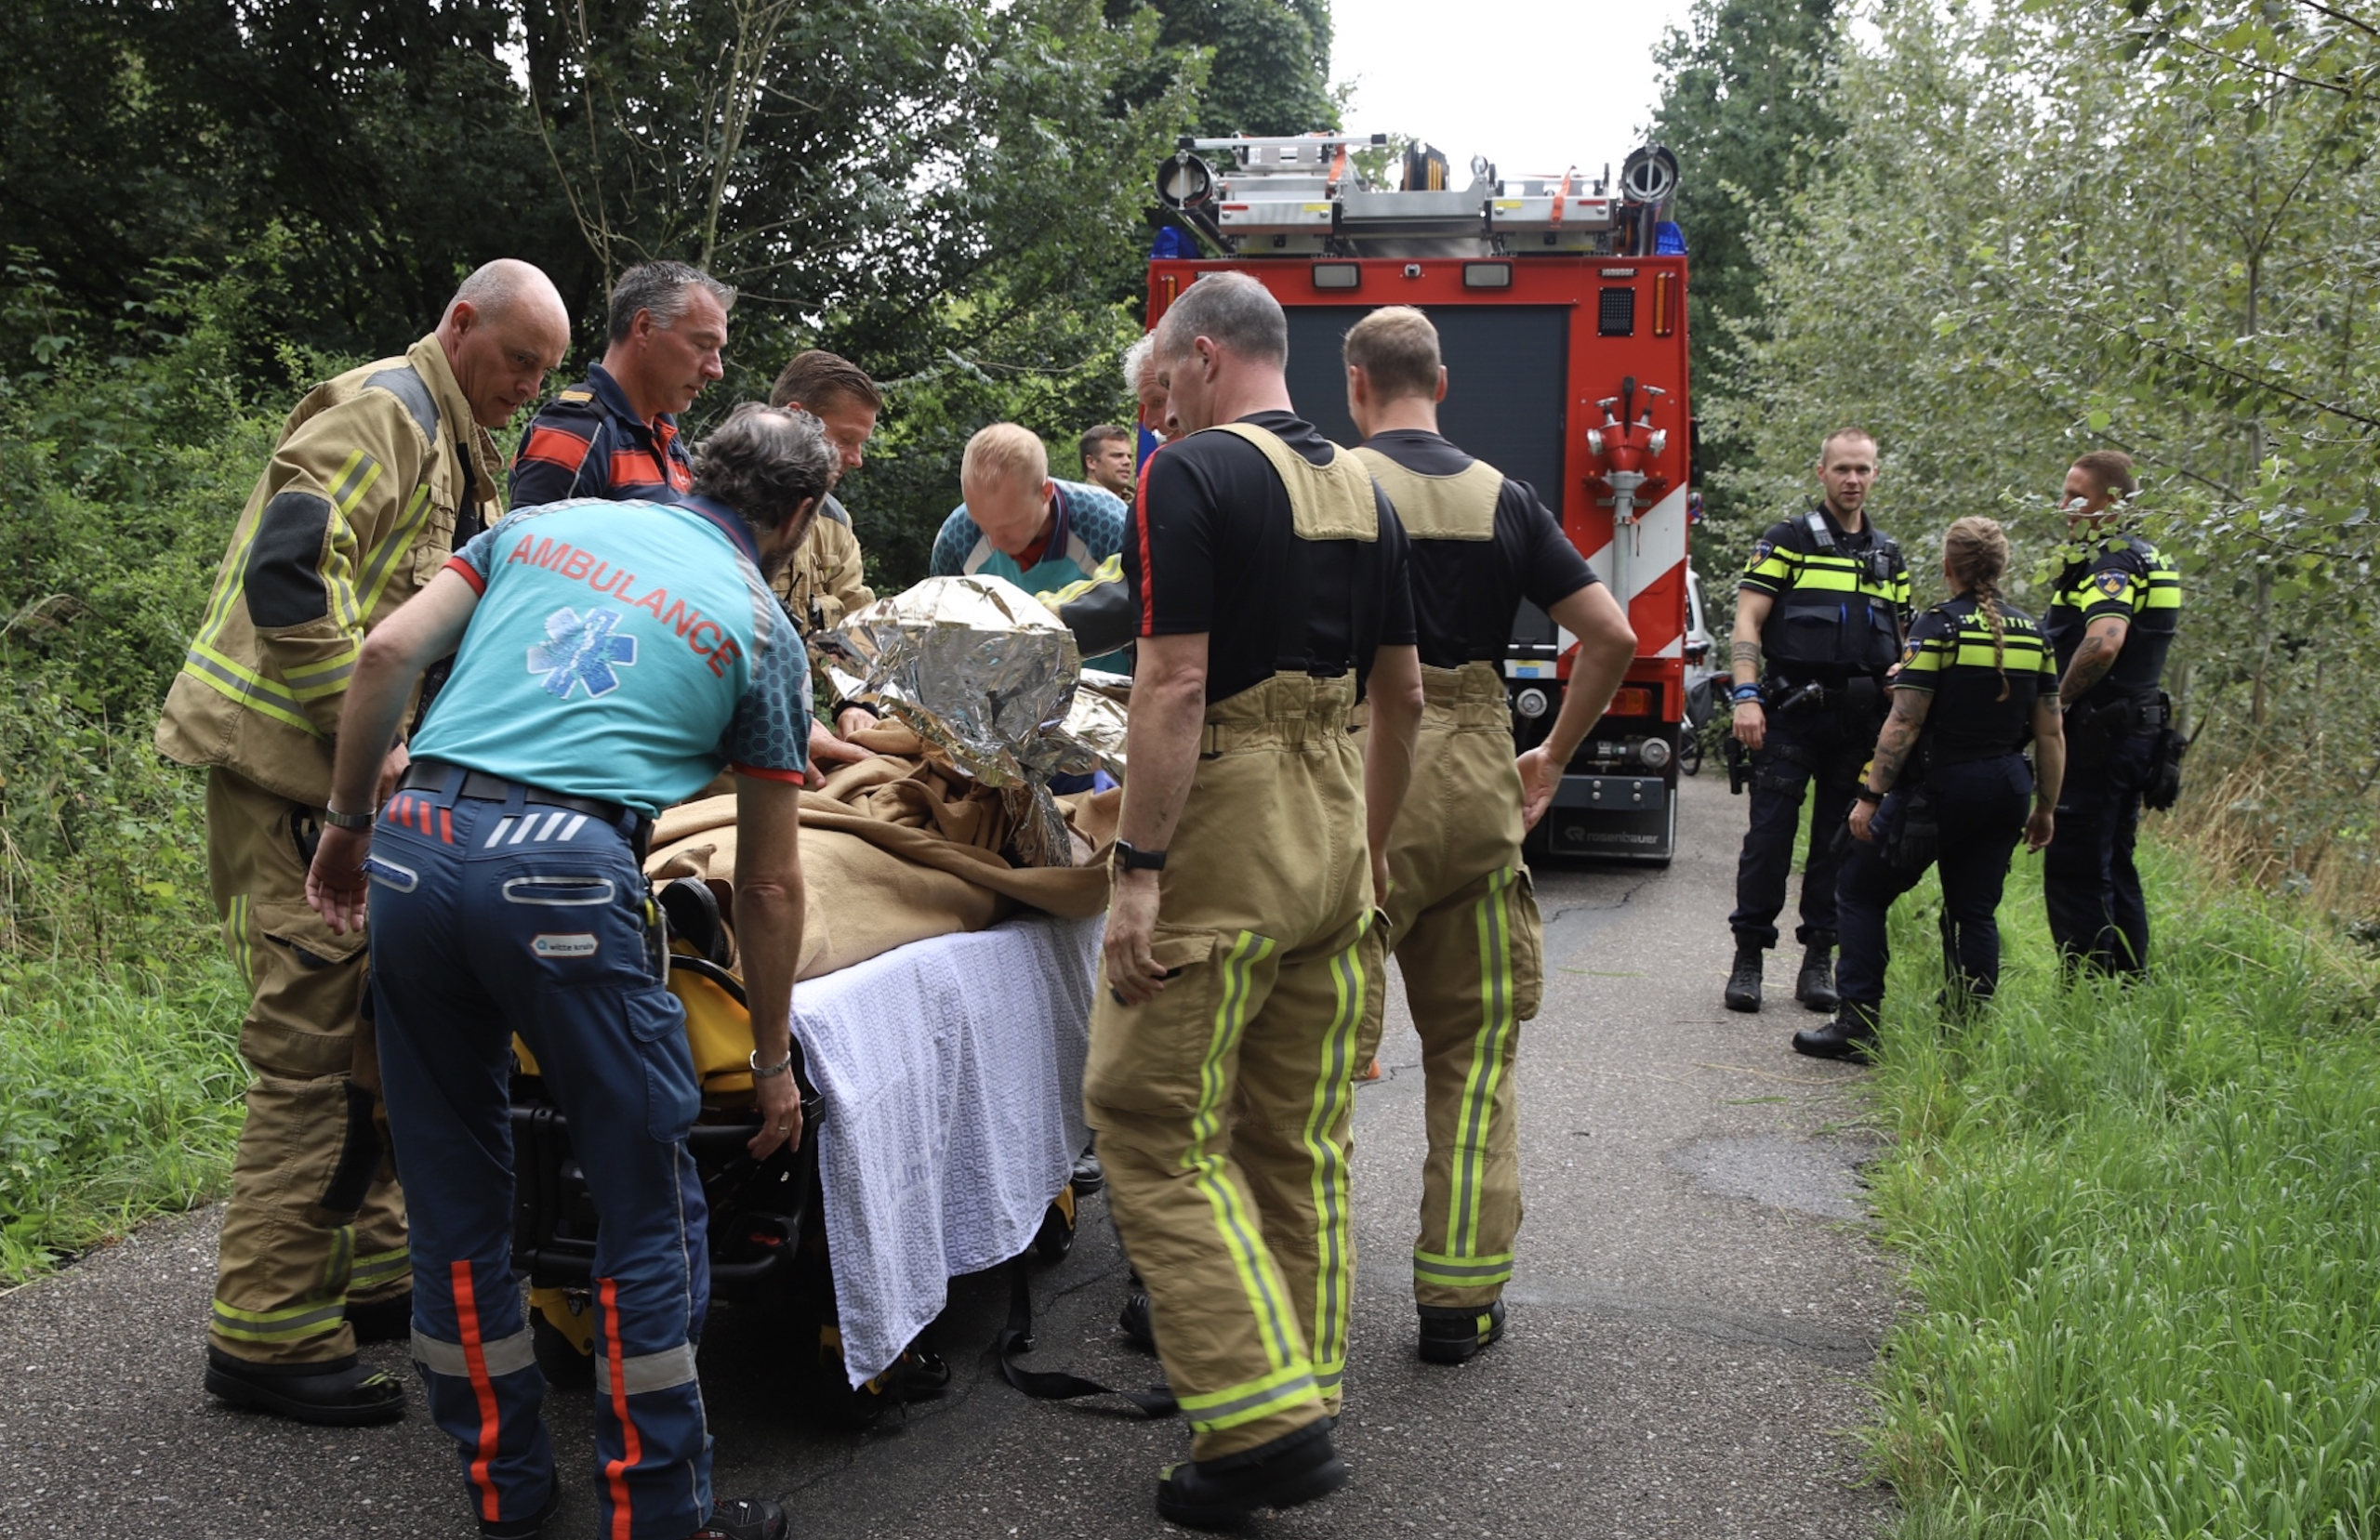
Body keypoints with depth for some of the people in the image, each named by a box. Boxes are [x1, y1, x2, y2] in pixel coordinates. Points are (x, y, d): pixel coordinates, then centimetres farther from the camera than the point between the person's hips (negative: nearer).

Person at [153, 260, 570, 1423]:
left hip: (355, 782, 10)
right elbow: (287, 565, -24)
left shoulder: (456, 454, 22)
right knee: (316, 1050, -9)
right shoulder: (383, 410, -11)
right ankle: (267, 1337, -1)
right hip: (289, 770, -10)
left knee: (381, 1031, 15)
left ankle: (369, 1272, 27)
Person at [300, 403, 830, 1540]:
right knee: (650, 1214, 8)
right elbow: (768, 886, 14)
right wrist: (773, 1063, 23)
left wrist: (348, 824, 20)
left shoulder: (547, 523, 21)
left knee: (454, 1201, 16)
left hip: (417, 847, 5)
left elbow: (388, 654, 9)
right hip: (563, 870, -5)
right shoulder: (763, 629, 12)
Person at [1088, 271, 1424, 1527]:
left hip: (1222, 830, -8)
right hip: (1332, 830, 8)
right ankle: (1303, 1402, 23)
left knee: (1158, 1125, 0)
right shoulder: (1360, 486, 13)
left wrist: (1136, 868, -16)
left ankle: (1264, 1421, -4)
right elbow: (1402, 693, 16)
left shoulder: (1191, 477, -11)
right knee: (1301, 1137, 14)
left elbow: (1174, 689, -19)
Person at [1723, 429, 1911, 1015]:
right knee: (1770, 833, -5)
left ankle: (1819, 960, 13)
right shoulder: (1786, 542, 3)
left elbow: (1902, 641, 22)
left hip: (1860, 720, 4)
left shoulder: (1889, 557, 17)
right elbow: (1748, 620, -4)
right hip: (1792, 715, -4)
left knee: (1841, 841, 6)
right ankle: (1748, 956, 2)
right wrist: (1747, 696, -15)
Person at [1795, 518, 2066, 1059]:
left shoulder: (1939, 627, -11)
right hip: (2005, 790, 6)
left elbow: (1905, 723, -15)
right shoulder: (2033, 635, 6)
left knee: (1861, 892, 6)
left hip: (1938, 785, -6)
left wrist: (1871, 795, -11)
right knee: (1975, 912, 14)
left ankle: (1858, 1024, 2)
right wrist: (2045, 808, 16)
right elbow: (2050, 734, 8)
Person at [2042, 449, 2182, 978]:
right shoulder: (2146, 559, 16)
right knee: (2113, 868, 17)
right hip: (2136, 731, 10)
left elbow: (2104, 643, -34)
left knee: (2074, 872, -6)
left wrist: (2057, 700, -21)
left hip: (2097, 735, -10)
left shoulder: (2112, 565, -17)